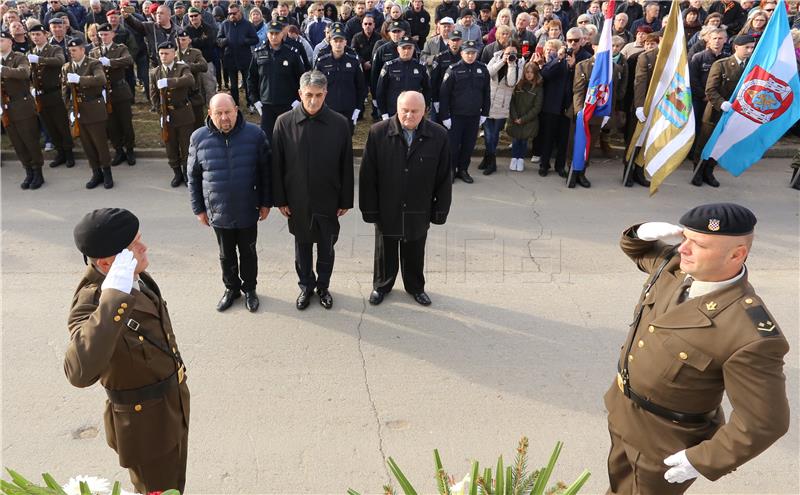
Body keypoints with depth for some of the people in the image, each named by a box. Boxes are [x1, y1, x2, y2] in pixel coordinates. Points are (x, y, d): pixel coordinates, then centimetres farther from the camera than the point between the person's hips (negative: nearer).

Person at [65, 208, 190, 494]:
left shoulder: (135, 275, -8)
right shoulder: (91, 303, -32)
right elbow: (80, 372, -52)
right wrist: (114, 298, -53)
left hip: (173, 403, 7)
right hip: (145, 420, -7)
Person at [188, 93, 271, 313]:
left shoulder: (255, 134, -12)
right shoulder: (199, 138, -8)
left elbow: (265, 171, -3)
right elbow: (194, 177, 1)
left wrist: (266, 203, -2)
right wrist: (198, 209, 3)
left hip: (248, 211, -1)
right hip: (218, 212, 1)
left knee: (248, 253, 17)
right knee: (226, 255, 19)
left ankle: (249, 288, 38)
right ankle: (231, 288, 41)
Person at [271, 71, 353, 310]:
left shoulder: (340, 123, -10)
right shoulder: (284, 122, -9)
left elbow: (346, 165, -4)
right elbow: (276, 164, -3)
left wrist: (345, 200, -2)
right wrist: (280, 199, -3)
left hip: (328, 201, 0)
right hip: (297, 201, 0)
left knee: (326, 247, 15)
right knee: (302, 246, 17)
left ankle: (323, 286, 37)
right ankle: (306, 286, 37)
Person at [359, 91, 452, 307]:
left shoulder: (439, 135, -11)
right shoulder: (378, 133, -14)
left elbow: (444, 177, -4)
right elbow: (367, 175, -10)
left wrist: (440, 210, -3)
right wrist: (369, 208, -9)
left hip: (418, 212, 1)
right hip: (386, 210, 0)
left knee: (415, 254, 20)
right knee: (385, 253, 19)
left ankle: (415, 287, 43)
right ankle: (382, 285, 43)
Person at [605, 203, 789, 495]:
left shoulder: (750, 334, -34)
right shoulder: (676, 265, -13)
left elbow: (763, 421, -25)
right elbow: (636, 248, 9)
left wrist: (703, 461, -17)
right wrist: (646, 232, -15)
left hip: (665, 437, -6)